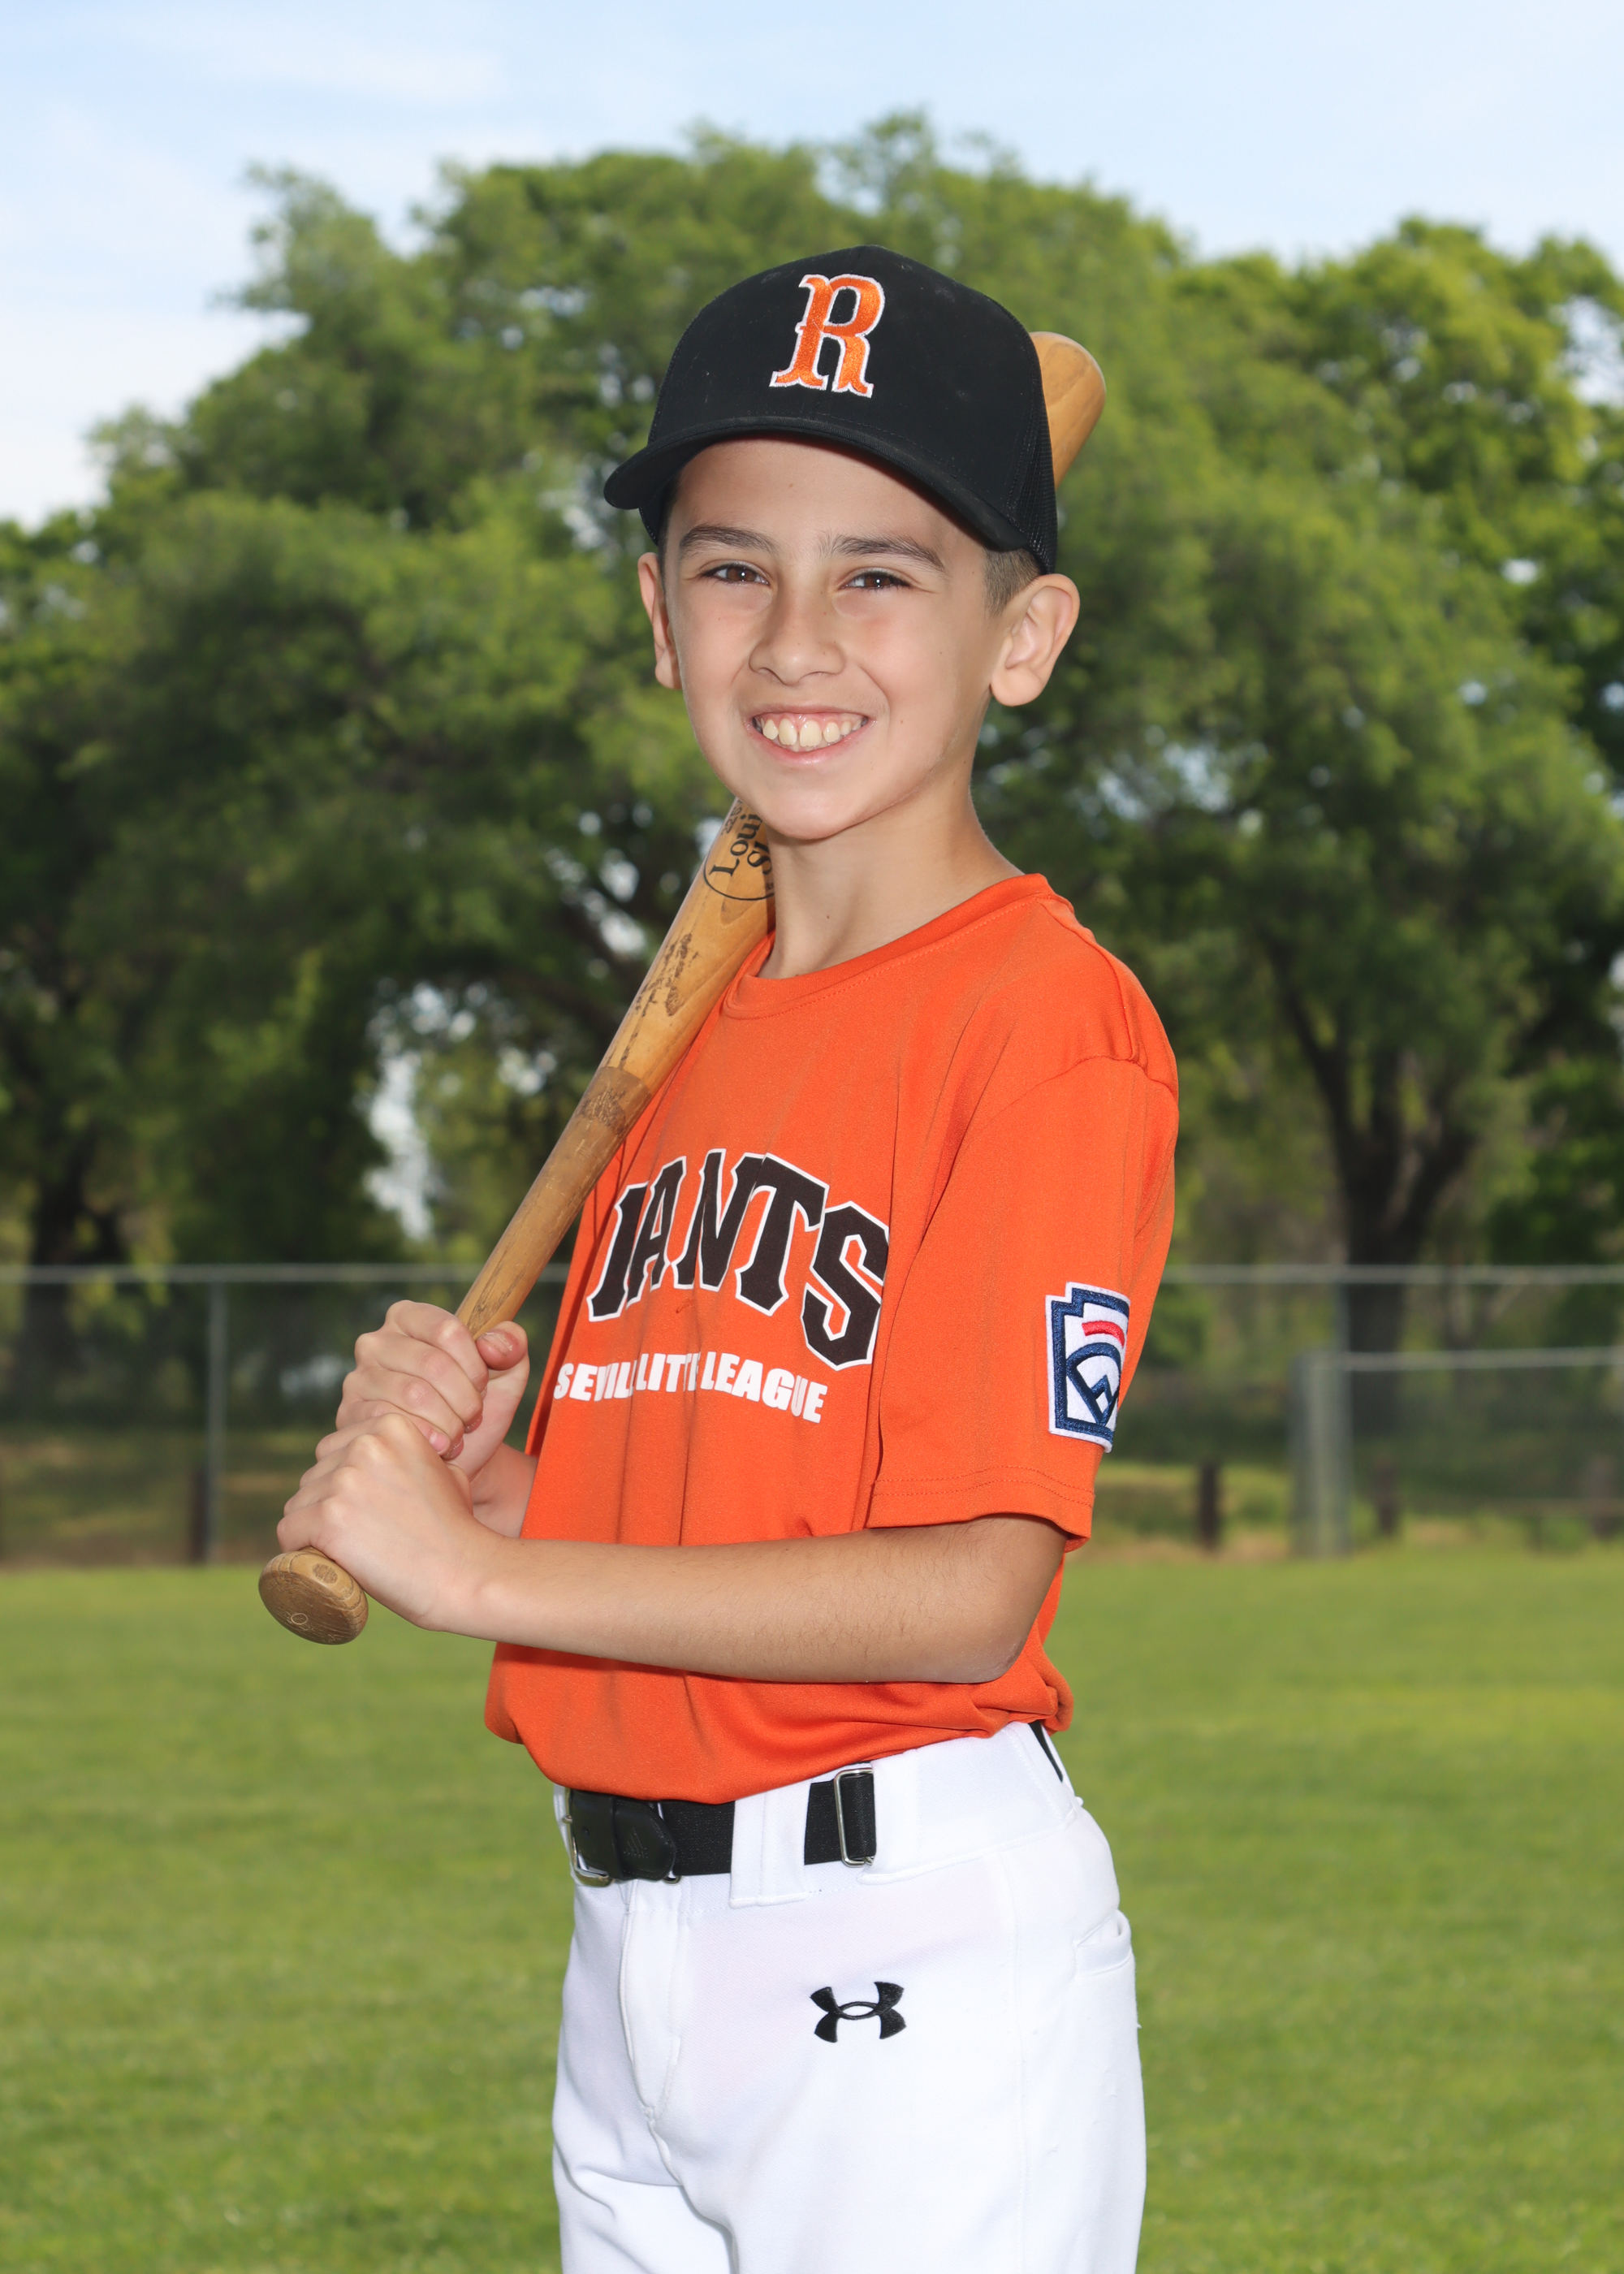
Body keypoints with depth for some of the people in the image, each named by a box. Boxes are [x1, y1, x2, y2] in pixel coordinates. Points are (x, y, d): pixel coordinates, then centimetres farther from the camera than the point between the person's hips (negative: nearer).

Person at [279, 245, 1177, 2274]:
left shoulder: (1045, 1017, -12)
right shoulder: (697, 1029, 14)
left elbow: (963, 1590, -19)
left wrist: (475, 1566, -16)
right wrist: (467, 1456, -4)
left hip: (911, 1955, -7)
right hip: (629, 1944, 8)